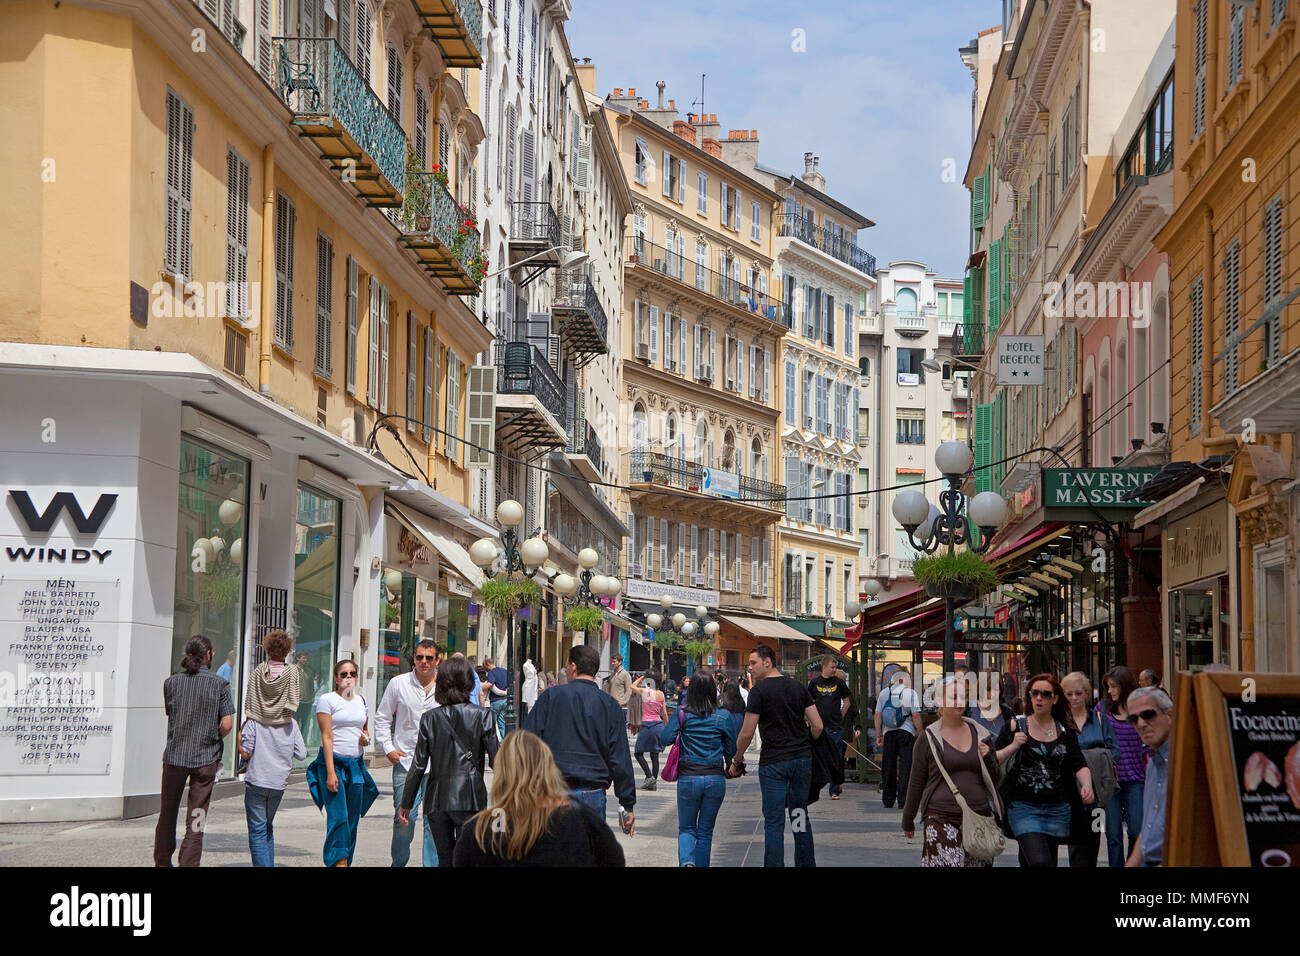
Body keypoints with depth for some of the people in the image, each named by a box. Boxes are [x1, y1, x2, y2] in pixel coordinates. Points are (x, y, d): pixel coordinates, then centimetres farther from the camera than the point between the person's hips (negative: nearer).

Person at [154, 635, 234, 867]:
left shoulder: (171, 683, 1)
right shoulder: (219, 685, -4)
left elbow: (169, 713, 12)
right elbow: (227, 723, -8)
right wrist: (212, 740, 8)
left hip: (174, 756, 2)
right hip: (206, 759, -2)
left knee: (167, 814, 17)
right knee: (196, 821, 2)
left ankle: (162, 862, 27)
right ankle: (189, 863, -4)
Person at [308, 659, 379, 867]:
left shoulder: (362, 701, 14)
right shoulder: (327, 700, -3)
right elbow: (327, 737, -9)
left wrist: (366, 737, 2)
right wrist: (330, 772, -16)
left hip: (356, 764, 6)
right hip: (333, 762, -6)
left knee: (352, 821, 4)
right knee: (338, 818, -14)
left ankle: (345, 862, 11)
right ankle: (339, 862, -18)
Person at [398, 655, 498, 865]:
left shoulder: (430, 718, 3)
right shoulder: (482, 715, -3)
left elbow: (418, 765, 3)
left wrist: (406, 803, 10)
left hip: (437, 799, 3)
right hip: (469, 799, -3)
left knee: (445, 858, 13)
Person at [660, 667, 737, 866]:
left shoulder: (683, 714, -5)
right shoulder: (723, 717, -3)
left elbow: (664, 739, -6)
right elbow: (731, 750, 2)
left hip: (688, 777, -1)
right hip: (716, 778, 1)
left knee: (686, 829, 9)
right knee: (705, 831, 14)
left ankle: (686, 861, -18)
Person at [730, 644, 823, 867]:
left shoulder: (760, 690, -8)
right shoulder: (799, 687, 7)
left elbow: (747, 733, -9)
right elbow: (818, 726, 4)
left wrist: (735, 762, 4)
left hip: (773, 762, -5)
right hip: (803, 759, 5)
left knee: (774, 822, -1)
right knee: (800, 816, 14)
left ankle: (774, 864, -2)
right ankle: (806, 863, 18)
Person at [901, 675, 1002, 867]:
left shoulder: (979, 733, 12)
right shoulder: (928, 738, 3)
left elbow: (996, 777, 17)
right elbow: (916, 782, 9)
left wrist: (988, 758, -3)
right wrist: (908, 820, 12)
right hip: (941, 818, -3)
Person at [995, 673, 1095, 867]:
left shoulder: (1066, 731, 8)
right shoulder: (1016, 727, 2)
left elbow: (1079, 765, -1)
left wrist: (1086, 785, -20)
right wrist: (1012, 747, -17)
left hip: (1057, 809, 3)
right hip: (1023, 806, -3)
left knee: (1050, 861, 10)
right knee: (1040, 862, -19)